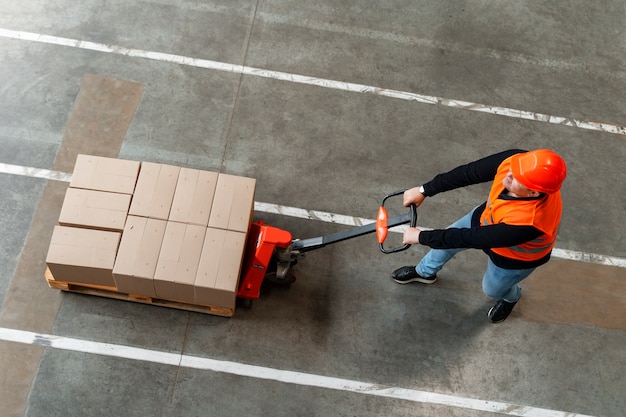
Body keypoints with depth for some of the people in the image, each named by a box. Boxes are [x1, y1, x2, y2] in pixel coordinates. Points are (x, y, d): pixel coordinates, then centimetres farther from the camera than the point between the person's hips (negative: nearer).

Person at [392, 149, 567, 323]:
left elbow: (473, 238, -37)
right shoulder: (514, 160, -36)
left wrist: (422, 236, -28)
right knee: (445, 239, 23)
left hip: (515, 256, -5)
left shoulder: (529, 221, -48)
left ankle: (511, 297, 61)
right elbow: (469, 172, -21)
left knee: (492, 289, 22)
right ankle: (425, 272, 57)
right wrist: (424, 190, -19)